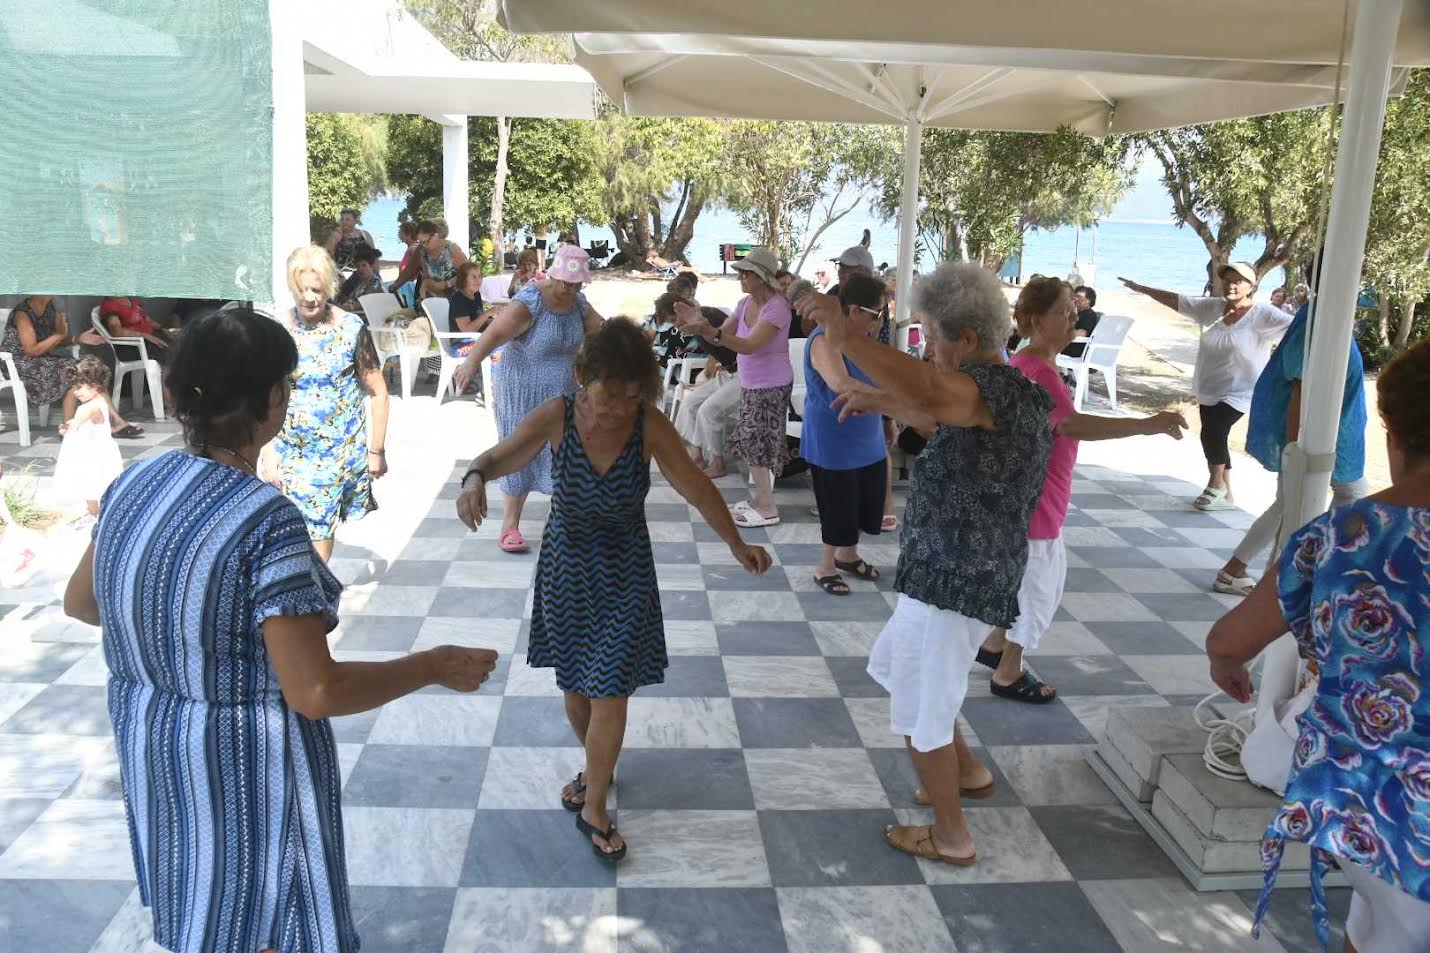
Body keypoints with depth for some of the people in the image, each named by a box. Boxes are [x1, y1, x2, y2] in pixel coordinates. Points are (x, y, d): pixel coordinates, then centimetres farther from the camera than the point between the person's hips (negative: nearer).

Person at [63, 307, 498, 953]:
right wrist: (436, 667, -17)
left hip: (151, 748, 7)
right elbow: (316, 693, -28)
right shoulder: (267, 520, -29)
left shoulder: (134, 484, -7)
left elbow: (80, 602, 9)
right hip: (247, 768, -7)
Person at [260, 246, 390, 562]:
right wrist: (269, 456, -5)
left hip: (345, 450, 0)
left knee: (323, 525, 10)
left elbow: (377, 392, -1)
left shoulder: (351, 328, -6)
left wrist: (377, 450, -2)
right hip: (293, 453, 0)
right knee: (310, 528, -2)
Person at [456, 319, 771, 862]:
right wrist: (476, 478, -32)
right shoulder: (555, 417, -18)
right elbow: (502, 456, -8)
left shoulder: (649, 426, -18)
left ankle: (593, 809, 18)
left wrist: (737, 544, -5)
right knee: (574, 682, 16)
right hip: (566, 562, 2)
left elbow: (695, 487, -7)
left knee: (610, 690, -1)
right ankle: (597, 767, 45)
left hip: (625, 571, -1)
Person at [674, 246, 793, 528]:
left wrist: (709, 331, -40)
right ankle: (762, 498, 23)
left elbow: (750, 345, -30)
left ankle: (767, 508, 6)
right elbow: (722, 336, 6)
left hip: (771, 386, -8)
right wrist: (700, 323, -14)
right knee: (753, 443, 11)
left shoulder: (776, 306, -20)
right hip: (750, 384, 8)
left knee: (754, 443, -6)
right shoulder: (745, 303, 5)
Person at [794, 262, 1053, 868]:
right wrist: (885, 402, 23)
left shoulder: (995, 386, -23)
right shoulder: (1003, 391, 9)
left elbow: (929, 394, -47)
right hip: (948, 573, 11)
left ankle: (951, 838, 25)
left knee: (920, 712, 6)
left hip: (955, 582, -11)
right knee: (896, 667, 29)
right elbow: (940, 417, 32)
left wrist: (844, 334, -43)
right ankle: (967, 772, 44)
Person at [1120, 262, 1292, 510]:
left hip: (1240, 390, -6)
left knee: (1213, 431, -19)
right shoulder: (1212, 307, 1)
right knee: (1213, 437, 12)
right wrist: (1141, 289, 11)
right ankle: (1225, 494, 29)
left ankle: (1216, 484, 8)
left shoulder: (1263, 314, -14)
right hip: (1209, 389, 6)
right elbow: (1176, 300, 8)